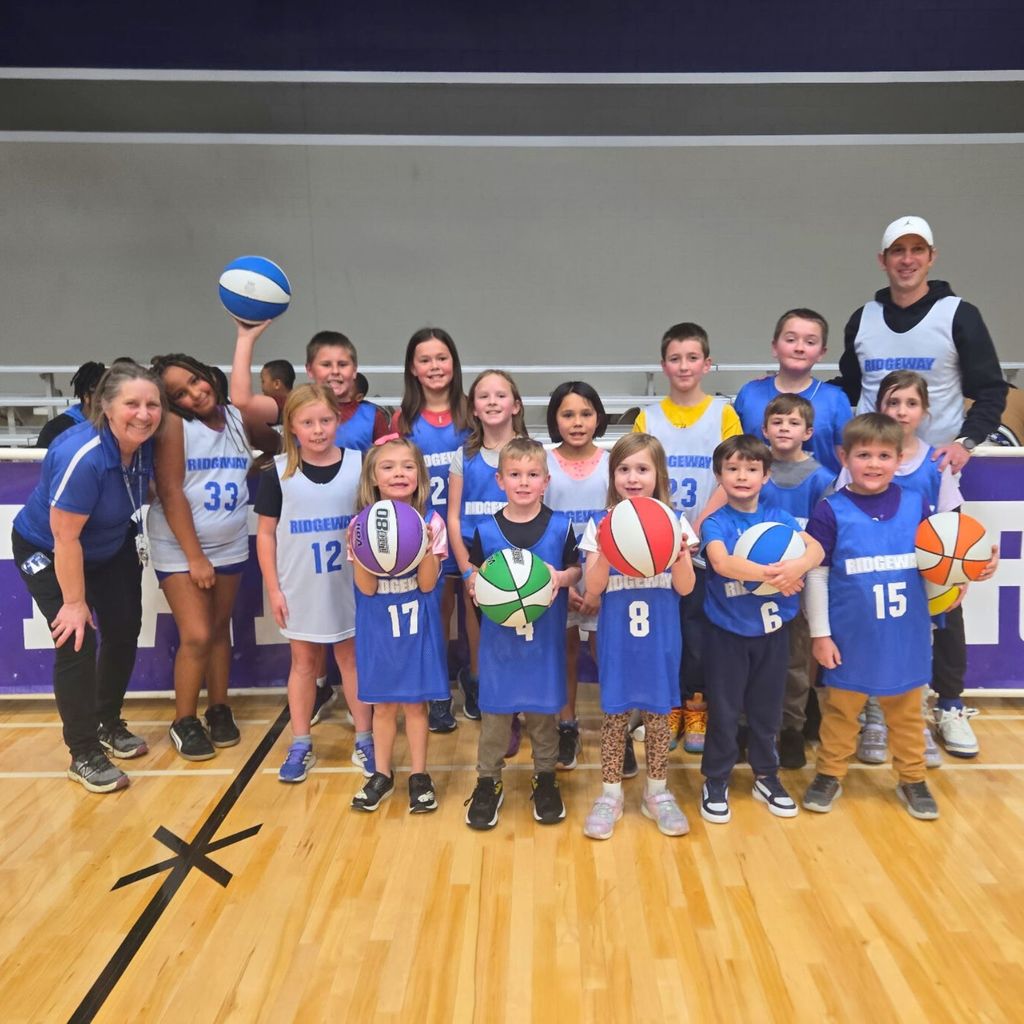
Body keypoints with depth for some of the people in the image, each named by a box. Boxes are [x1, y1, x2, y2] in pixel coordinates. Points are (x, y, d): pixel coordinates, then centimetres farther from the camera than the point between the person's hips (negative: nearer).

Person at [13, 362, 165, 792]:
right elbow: (65, 537, -31)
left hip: (111, 548, 7)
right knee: (77, 644, -11)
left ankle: (108, 724, 32)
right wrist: (74, 602, -22)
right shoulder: (82, 456, -37)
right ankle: (84, 755, 5)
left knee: (124, 633, 10)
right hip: (46, 552, -7)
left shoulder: (145, 443, -16)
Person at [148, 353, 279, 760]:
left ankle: (219, 709, 28)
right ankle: (184, 721, 12)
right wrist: (195, 557, -17)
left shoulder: (240, 418, -2)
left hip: (230, 546, 4)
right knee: (196, 636, -7)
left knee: (220, 628, 12)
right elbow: (170, 494, -17)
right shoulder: (173, 425, -14)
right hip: (180, 548, -4)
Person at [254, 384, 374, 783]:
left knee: (352, 659, 12)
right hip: (300, 588, 0)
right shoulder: (279, 473, -4)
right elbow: (266, 533, 0)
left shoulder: (359, 465, -5)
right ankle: (300, 746, 26)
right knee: (303, 662, 13)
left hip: (349, 586, 0)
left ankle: (364, 741, 25)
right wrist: (273, 588, -3)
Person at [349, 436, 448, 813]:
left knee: (415, 703, 9)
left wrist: (425, 549, -26)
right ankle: (382, 774, 30)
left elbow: (427, 584, -10)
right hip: (378, 627, 1)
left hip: (417, 626, 0)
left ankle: (419, 776, 26)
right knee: (383, 705, 12)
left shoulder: (431, 523, -7)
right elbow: (366, 588, -10)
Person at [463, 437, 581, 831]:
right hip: (498, 636, 0)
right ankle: (488, 781, 26)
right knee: (494, 708, 9)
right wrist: (477, 584, -16)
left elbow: (576, 569, 4)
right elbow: (472, 574, 5)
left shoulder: (560, 526, -4)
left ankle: (545, 778, 32)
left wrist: (561, 578, -17)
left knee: (543, 708, 13)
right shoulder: (485, 529, -3)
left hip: (545, 636, 0)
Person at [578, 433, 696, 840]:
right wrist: (605, 554, -24)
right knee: (615, 712, 7)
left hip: (660, 635, 1)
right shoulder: (600, 525, -3)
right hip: (616, 635, 0)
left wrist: (680, 555, -21)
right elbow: (592, 589, -7)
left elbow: (685, 588, -3)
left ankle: (657, 792, 28)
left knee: (658, 711, 10)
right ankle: (610, 794, 23)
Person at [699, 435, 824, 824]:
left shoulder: (778, 517, 0)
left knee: (767, 708, 17)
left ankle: (766, 777, 35)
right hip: (728, 631, -3)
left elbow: (816, 548, -13)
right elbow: (721, 562, -28)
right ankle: (715, 782, 23)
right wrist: (771, 574, -34)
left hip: (772, 629, 3)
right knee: (724, 710, 7)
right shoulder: (716, 522, -10)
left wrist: (796, 566, -35)